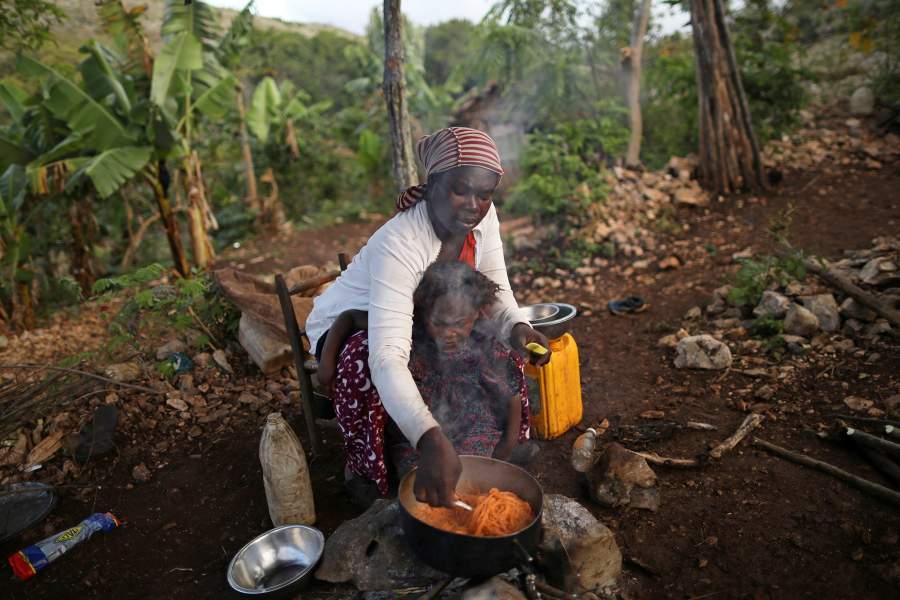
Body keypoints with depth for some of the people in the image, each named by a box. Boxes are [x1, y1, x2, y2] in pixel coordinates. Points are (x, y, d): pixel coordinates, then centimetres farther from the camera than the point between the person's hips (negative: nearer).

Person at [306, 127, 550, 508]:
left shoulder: (483, 216, -18)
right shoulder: (398, 244, -40)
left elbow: (495, 294, -13)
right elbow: (386, 358, -51)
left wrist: (517, 327, -37)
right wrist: (430, 440, -64)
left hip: (423, 324, 6)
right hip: (345, 329, -5)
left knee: (501, 352, -12)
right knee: (362, 361, -38)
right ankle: (371, 481, -12)